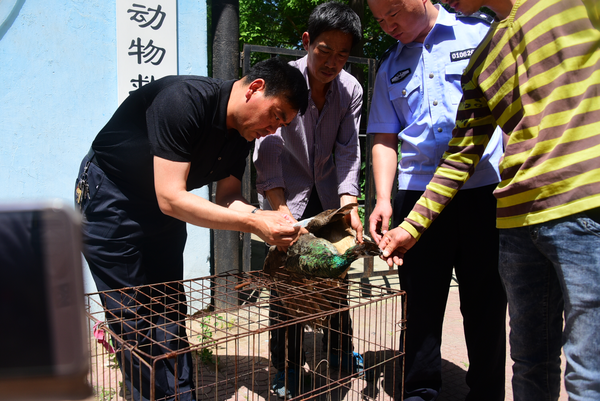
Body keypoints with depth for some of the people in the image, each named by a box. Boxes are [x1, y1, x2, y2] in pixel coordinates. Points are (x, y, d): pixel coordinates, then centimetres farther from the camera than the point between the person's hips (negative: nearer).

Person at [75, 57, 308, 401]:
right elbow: (170, 198, -35)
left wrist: (264, 217, -25)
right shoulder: (184, 101, -32)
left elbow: (226, 197, -4)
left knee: (170, 314, 7)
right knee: (134, 318, -4)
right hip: (110, 197, -7)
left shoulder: (244, 131, -7)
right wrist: (253, 224, -36)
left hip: (162, 209, 7)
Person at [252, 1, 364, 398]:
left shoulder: (351, 89, -7)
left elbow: (348, 152, -6)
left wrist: (349, 205, -20)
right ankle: (287, 368, 13)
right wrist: (280, 210, -35)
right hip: (286, 194, -3)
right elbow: (267, 149, -24)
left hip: (329, 196, 4)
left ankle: (339, 351, 30)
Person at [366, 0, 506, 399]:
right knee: (422, 302, 7)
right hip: (418, 196, 3)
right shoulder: (390, 68, 15)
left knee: (485, 302, 6)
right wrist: (383, 200, 0)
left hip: (485, 189, -2)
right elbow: (385, 139, 12)